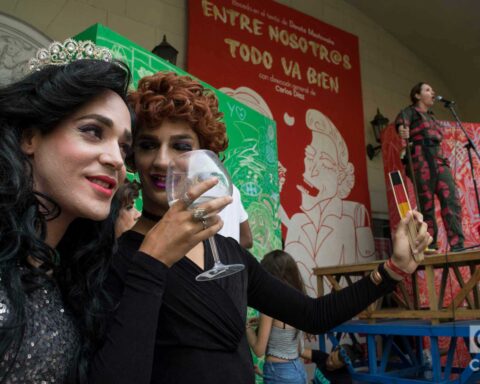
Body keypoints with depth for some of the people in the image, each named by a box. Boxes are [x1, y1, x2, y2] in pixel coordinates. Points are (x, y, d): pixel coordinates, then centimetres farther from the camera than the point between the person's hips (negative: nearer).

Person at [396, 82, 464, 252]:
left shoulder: (432, 117, 29)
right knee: (427, 204, -7)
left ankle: (457, 244, -14)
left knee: (451, 198, -11)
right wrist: (403, 129, -33)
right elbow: (401, 121, -9)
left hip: (439, 160, 6)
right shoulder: (410, 111, 10)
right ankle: (430, 245, 0)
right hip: (421, 160, -6)